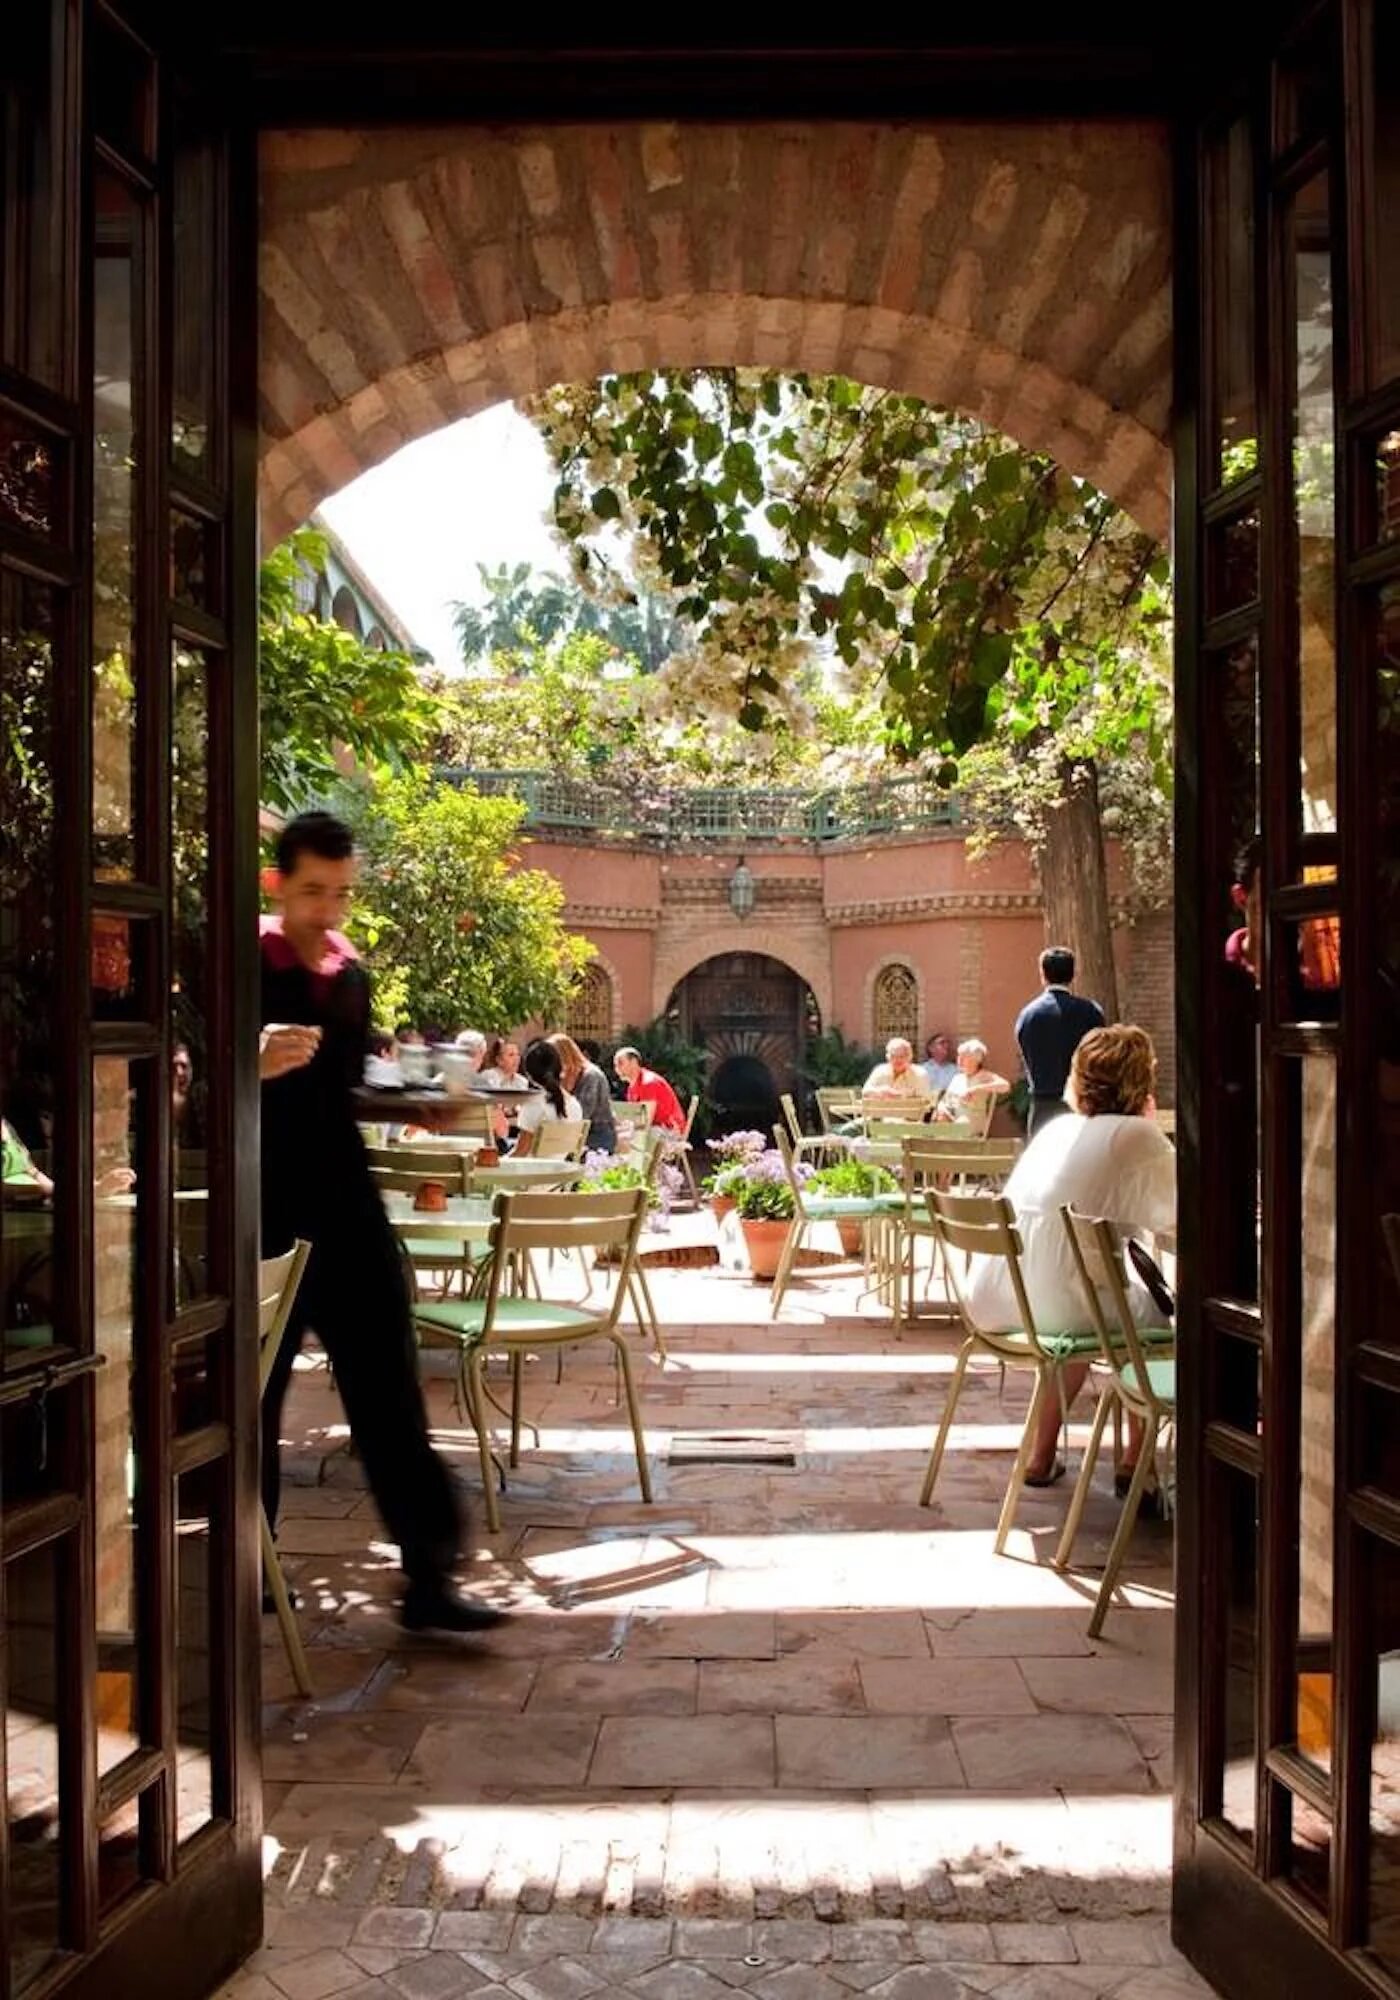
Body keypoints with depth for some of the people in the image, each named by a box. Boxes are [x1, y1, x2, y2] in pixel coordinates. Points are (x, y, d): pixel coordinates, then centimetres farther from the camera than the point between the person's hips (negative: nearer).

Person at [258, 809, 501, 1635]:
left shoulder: (353, 975, 11)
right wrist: (255, 1065, -29)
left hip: (346, 1203, 5)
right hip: (266, 1210, -5)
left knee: (390, 1394, 3)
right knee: (252, 1392, 8)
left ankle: (430, 1576, 8)